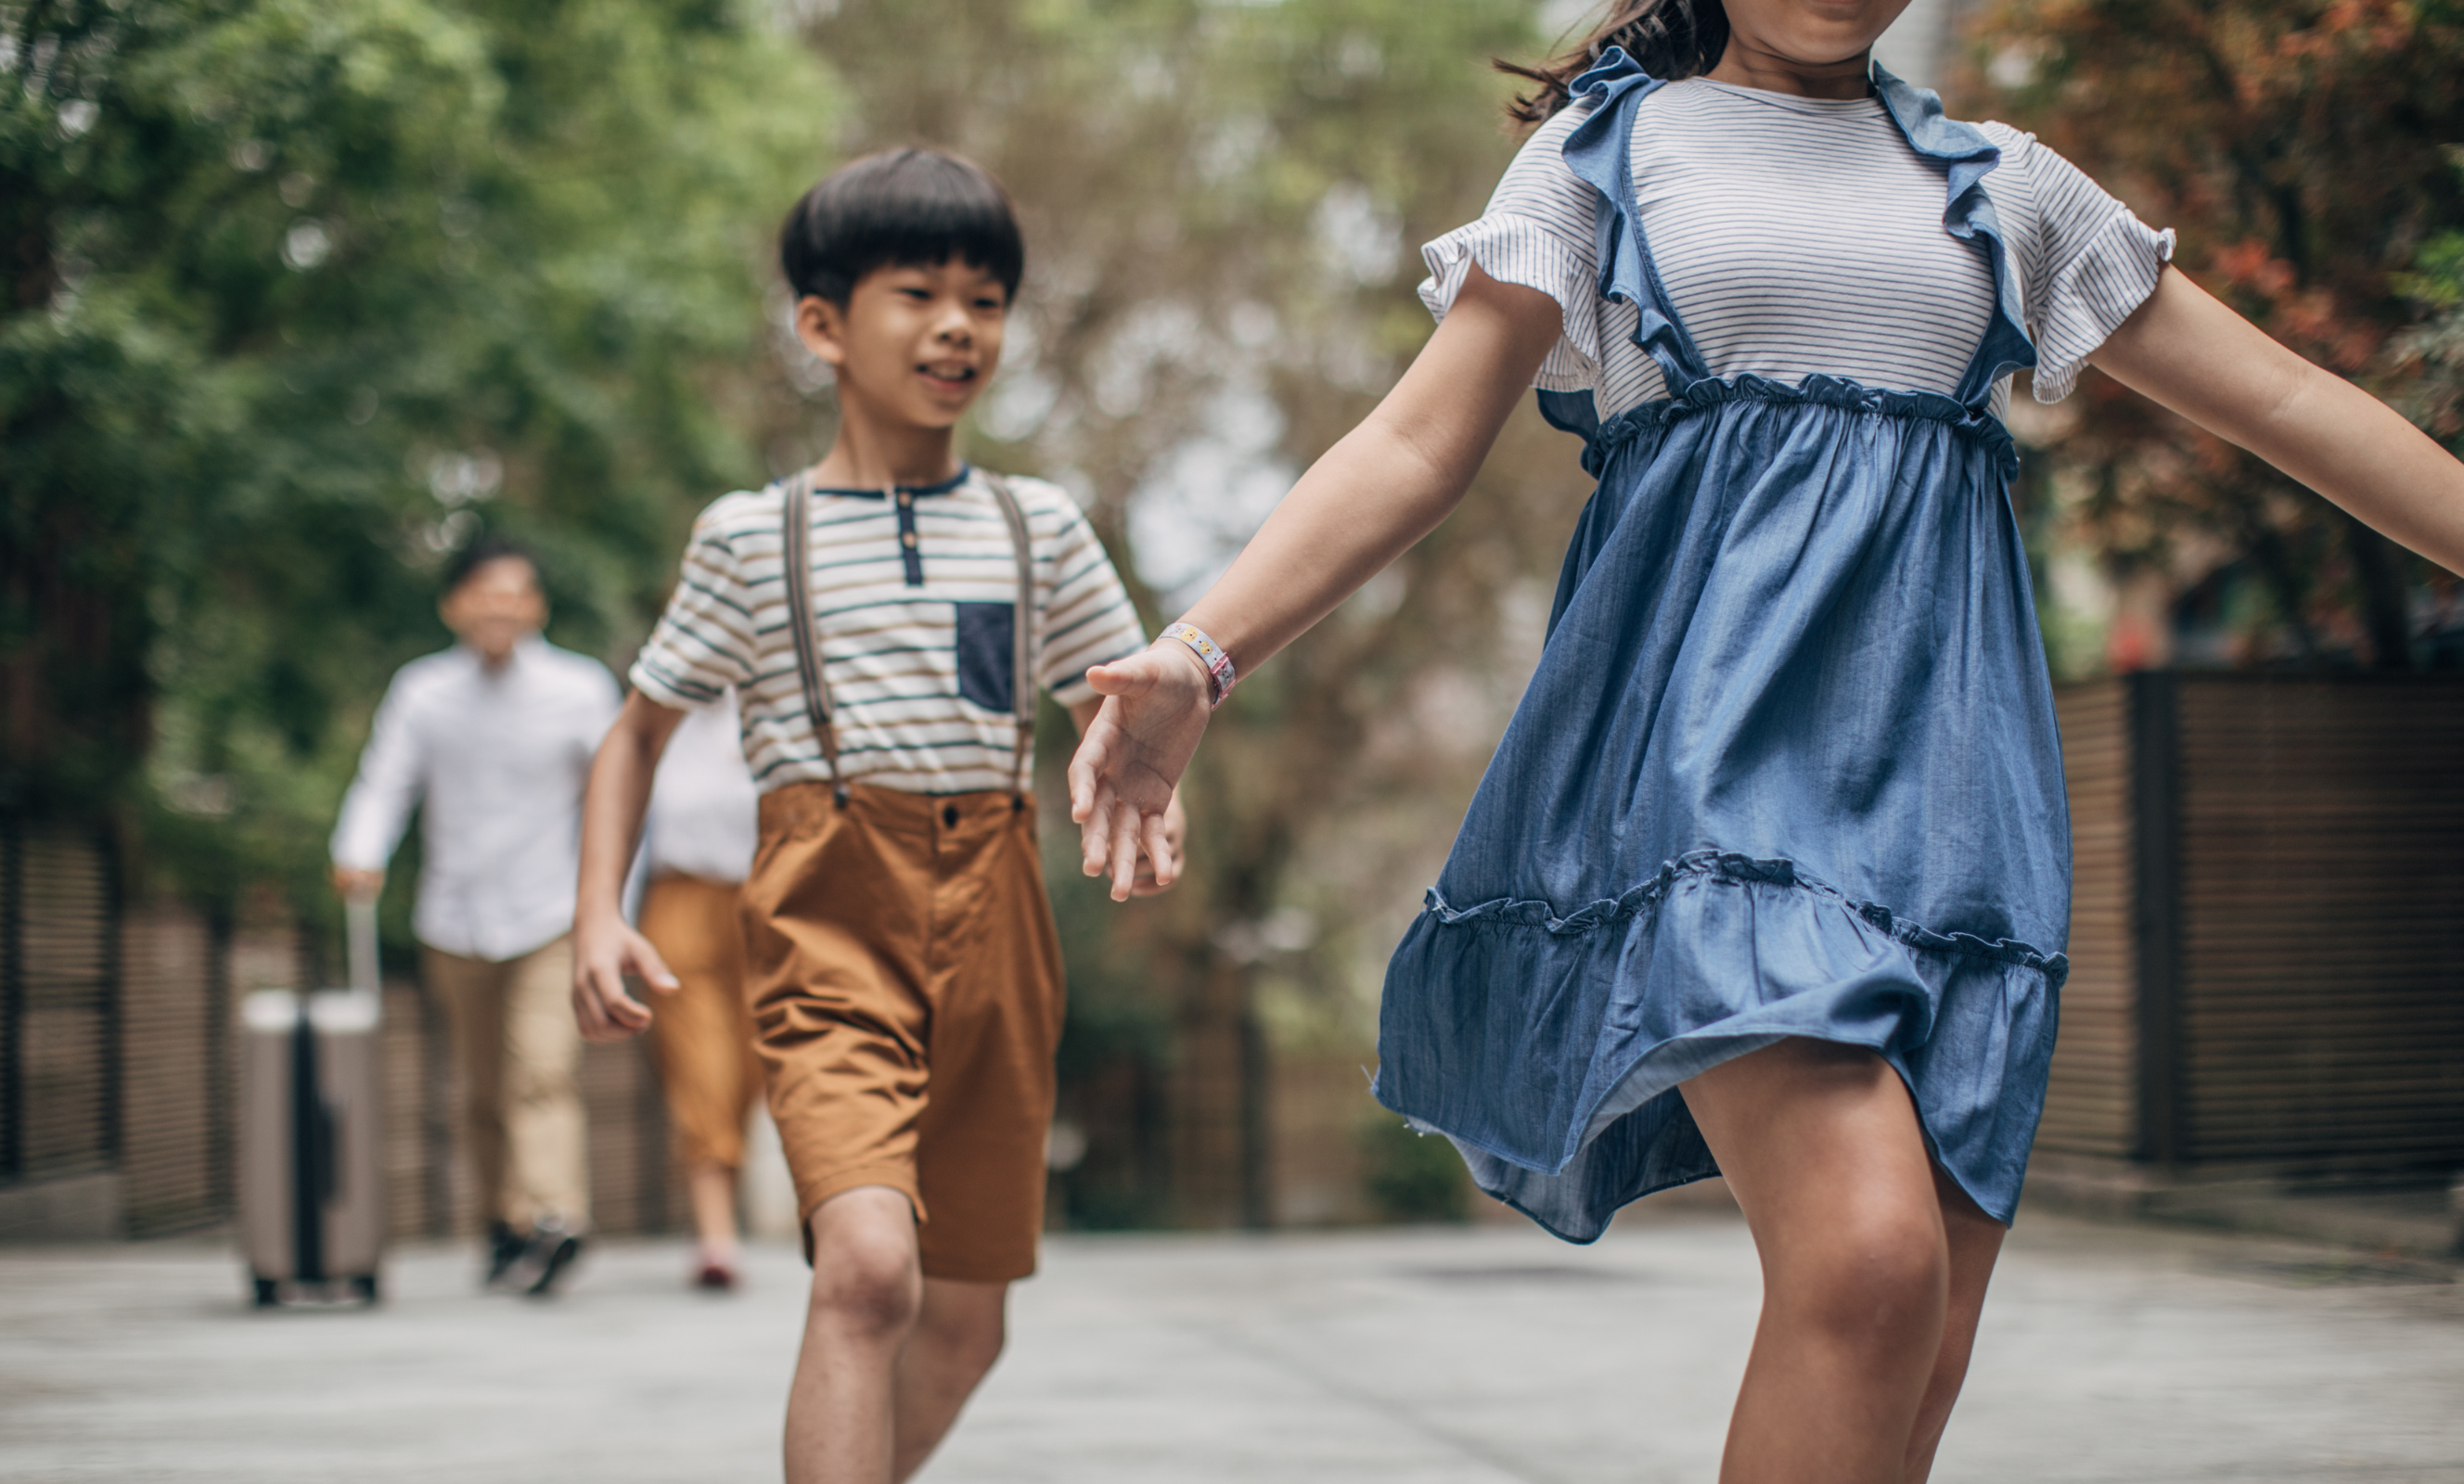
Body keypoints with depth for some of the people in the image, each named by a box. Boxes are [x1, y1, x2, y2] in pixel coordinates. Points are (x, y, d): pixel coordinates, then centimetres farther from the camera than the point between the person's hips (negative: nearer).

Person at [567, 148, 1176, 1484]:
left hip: (992, 923, 4)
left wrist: (1149, 801, -11)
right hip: (829, 921, -4)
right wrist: (597, 916, -2)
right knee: (867, 1266, -25)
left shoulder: (1038, 530, 11)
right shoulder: (750, 537, 5)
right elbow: (637, 734, 12)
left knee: (961, 1323, 10)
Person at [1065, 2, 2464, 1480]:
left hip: (1941, 747, 4)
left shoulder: (1999, 184, 22)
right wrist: (1197, 659, -8)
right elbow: (1419, 444, 6)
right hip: (1710, 722, -4)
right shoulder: (1607, 149, 14)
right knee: (1868, 1255, -26)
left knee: (1920, 1359, -5)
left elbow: (2287, 401, 22)